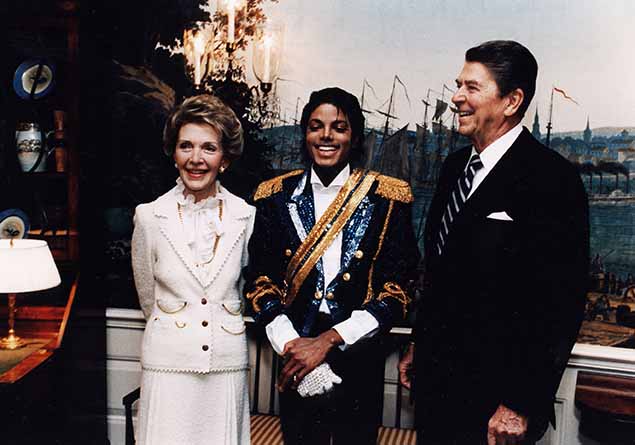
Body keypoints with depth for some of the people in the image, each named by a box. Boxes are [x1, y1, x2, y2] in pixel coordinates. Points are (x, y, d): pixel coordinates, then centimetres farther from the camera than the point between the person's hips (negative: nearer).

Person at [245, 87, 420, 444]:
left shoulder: (389, 198, -6)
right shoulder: (276, 197, 0)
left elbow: (397, 294, -9)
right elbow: (261, 286, 0)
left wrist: (327, 341, -16)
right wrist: (292, 346, -15)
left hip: (360, 362, -1)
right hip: (297, 371, 1)